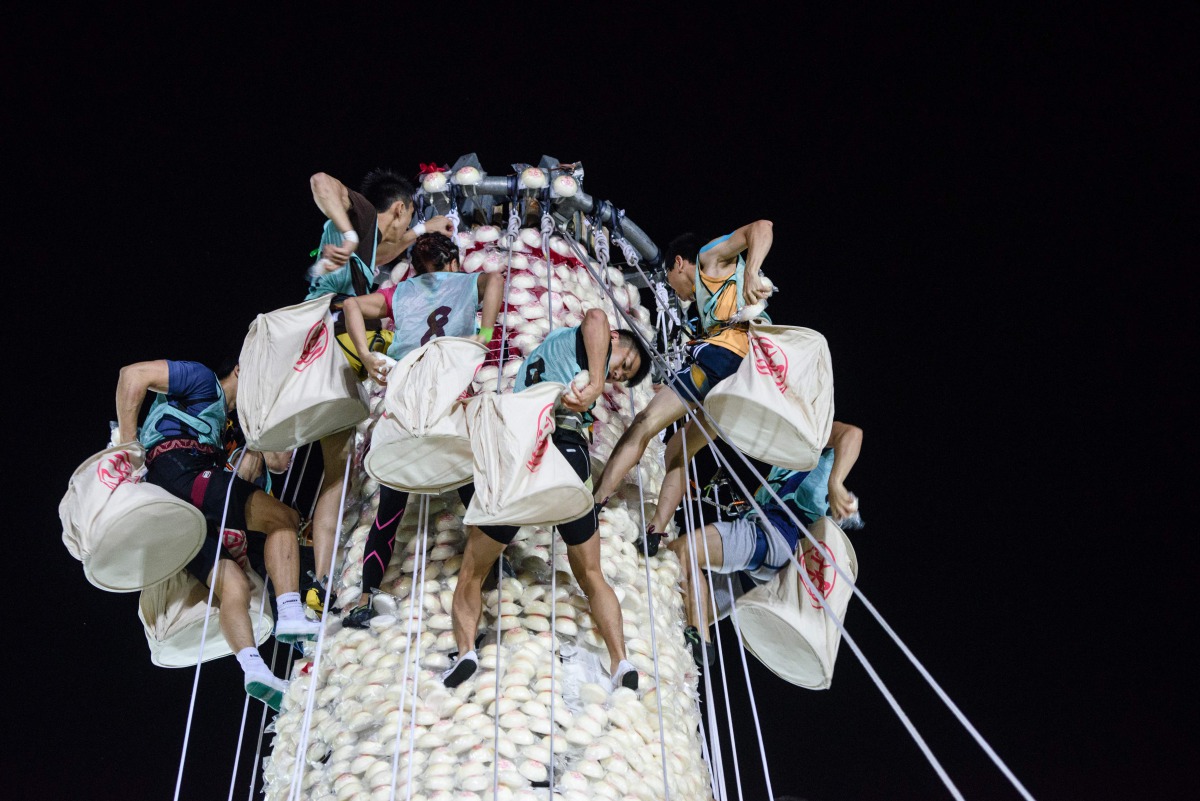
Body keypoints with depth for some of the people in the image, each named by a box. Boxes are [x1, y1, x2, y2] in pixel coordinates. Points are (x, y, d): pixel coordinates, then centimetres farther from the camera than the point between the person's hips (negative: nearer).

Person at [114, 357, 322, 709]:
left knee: (233, 583, -4)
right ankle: (291, 614, -26)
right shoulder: (203, 380, 14)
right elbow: (134, 374, -2)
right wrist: (128, 445, -7)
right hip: (176, 471, -9)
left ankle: (253, 668, -22)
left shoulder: (222, 421, 38)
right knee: (283, 517, -12)